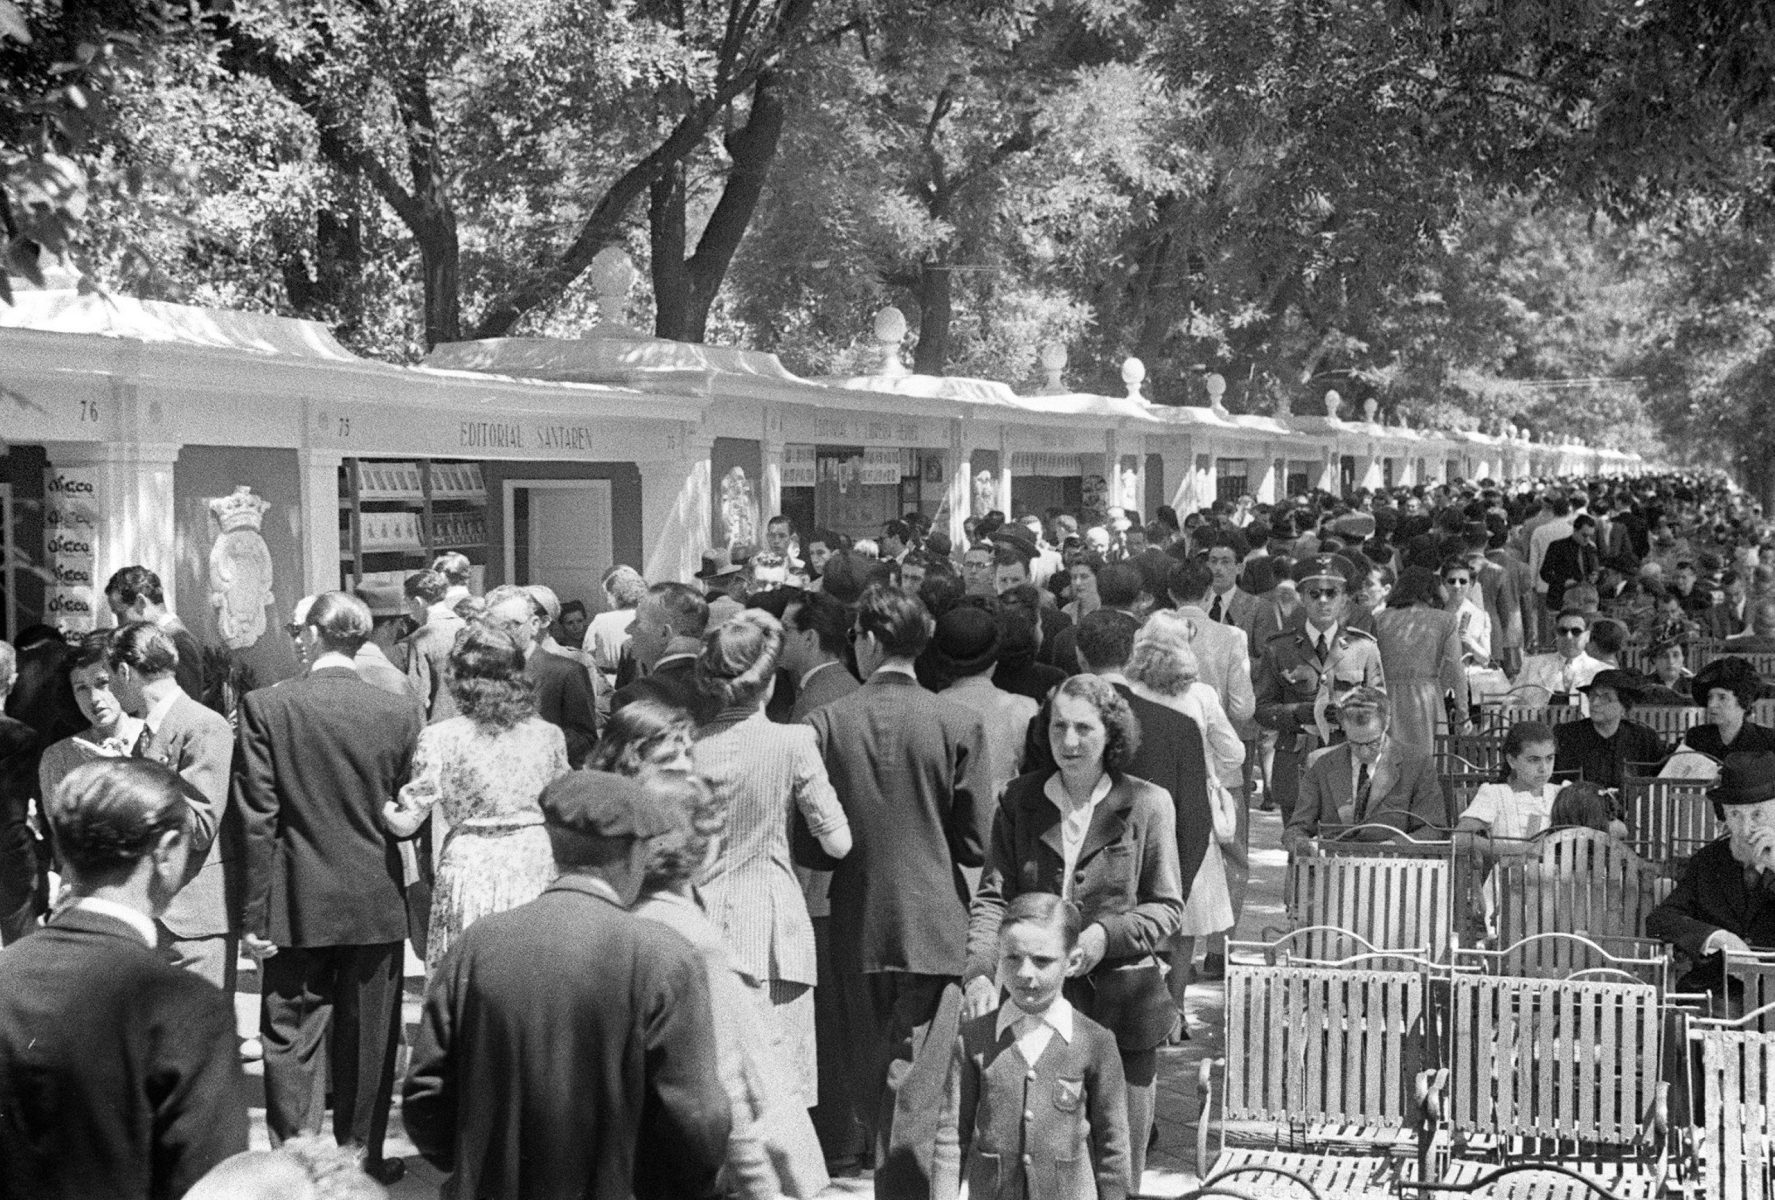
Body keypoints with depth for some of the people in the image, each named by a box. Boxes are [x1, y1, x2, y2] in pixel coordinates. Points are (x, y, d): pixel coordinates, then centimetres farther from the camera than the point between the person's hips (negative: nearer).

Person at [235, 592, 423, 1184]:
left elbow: (258, 820, -9)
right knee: (366, 1043, 12)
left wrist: (254, 913, -5)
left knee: (290, 1041, 7)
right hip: (376, 905, 2)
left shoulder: (265, 707, -9)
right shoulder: (399, 713, -4)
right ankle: (360, 1160, 20)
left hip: (296, 906, -1)